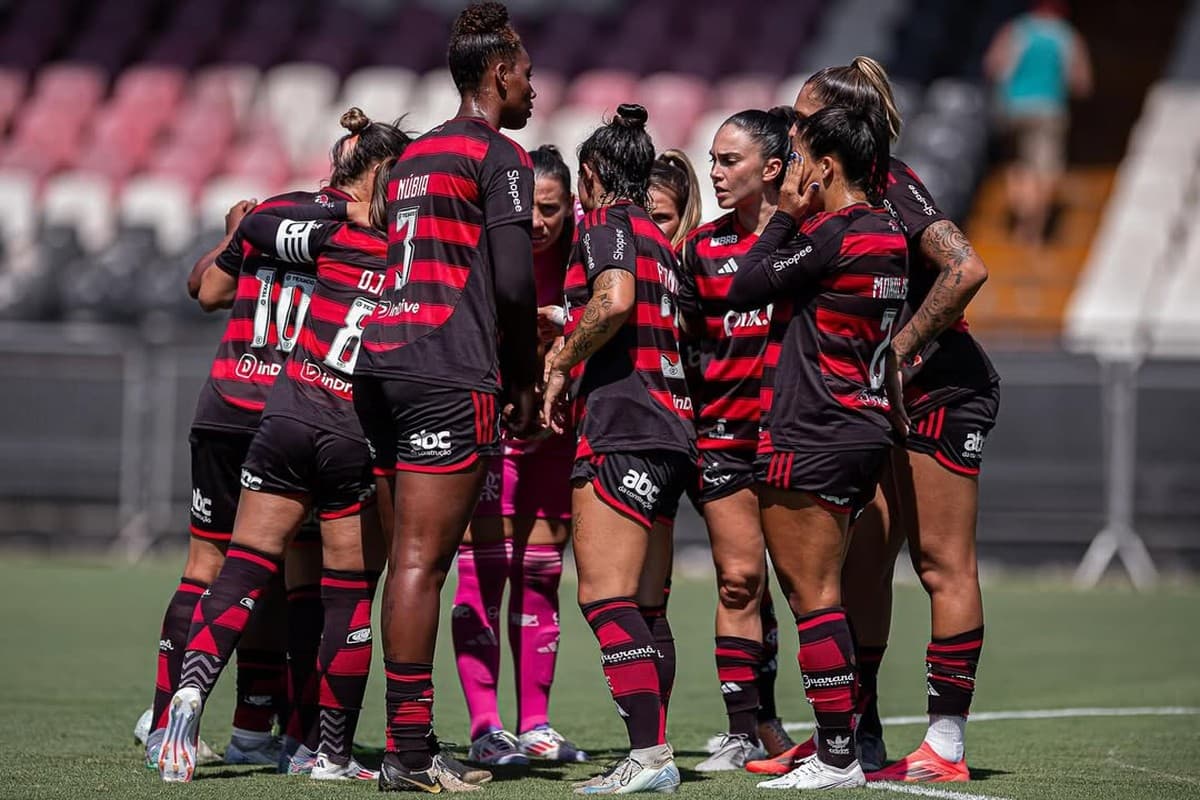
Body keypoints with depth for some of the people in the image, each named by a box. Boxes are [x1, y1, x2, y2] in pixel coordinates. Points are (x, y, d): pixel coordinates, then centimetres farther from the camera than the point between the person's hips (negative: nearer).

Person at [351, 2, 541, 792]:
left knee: (413, 557, 10)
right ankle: (407, 754, -12)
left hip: (382, 362, 8)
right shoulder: (499, 157, -3)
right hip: (449, 373, -8)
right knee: (423, 561, -10)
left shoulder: (415, 154, 22)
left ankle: (415, 738, 11)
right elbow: (514, 283, -11)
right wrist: (525, 379, 2)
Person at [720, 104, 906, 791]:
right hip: (866, 429, 9)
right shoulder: (887, 233, 11)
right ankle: (840, 749, 15)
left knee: (812, 596, -5)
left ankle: (837, 758, -5)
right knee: (822, 593, 14)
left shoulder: (831, 235, -16)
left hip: (811, 437, -9)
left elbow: (744, 288, -8)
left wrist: (787, 215, 0)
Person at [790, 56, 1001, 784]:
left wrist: (901, 347, -21)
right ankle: (859, 734, 14)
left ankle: (947, 744, -2)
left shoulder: (892, 184, -14)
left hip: (943, 387, -9)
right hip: (891, 398, 9)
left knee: (942, 562, -5)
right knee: (862, 559, 8)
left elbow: (967, 268, -25)